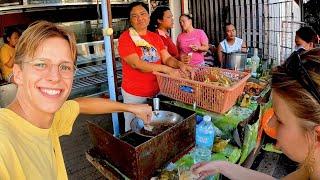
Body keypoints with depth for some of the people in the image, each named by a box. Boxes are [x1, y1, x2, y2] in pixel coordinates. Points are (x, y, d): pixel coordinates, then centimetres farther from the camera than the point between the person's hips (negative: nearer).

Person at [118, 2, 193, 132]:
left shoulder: (155, 37, 6)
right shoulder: (125, 38, -12)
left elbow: (167, 58, 0)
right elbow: (136, 64, -23)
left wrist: (180, 65, -22)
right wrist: (166, 69, -28)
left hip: (156, 91, 5)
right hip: (135, 94, -5)